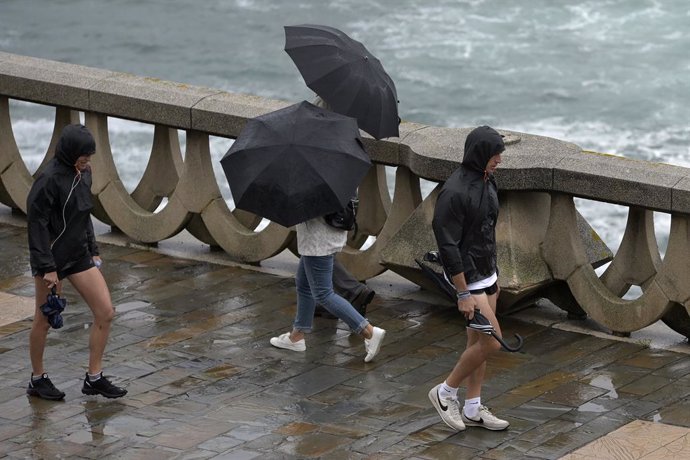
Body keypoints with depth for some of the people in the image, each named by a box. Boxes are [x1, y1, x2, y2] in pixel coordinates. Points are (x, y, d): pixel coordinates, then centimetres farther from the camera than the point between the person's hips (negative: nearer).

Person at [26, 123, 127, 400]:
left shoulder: (83, 174, 5)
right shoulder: (49, 179, -19)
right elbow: (37, 225, -19)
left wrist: (93, 250, 17)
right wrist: (47, 268, -20)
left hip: (79, 256, 8)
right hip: (52, 258, -7)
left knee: (105, 313, 2)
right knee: (44, 321, 7)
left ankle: (94, 378, 11)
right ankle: (37, 379, 23)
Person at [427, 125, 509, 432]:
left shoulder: (487, 182, 6)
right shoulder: (455, 192, -23)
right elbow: (448, 246, -22)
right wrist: (463, 294, -21)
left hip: (487, 274, 9)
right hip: (467, 278, -9)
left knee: (477, 342, 13)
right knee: (491, 342, -8)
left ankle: (472, 409, 22)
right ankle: (445, 392, 9)